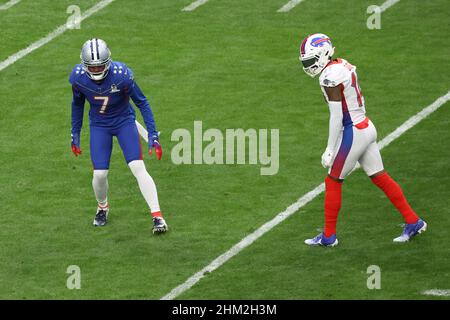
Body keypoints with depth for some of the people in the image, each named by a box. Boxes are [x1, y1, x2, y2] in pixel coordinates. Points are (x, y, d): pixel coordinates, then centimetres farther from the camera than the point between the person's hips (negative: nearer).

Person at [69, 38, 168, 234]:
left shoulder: (121, 75, -28)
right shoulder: (78, 77, -19)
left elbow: (142, 103, -16)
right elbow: (77, 104, 2)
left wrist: (152, 134, -17)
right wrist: (75, 134, 8)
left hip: (124, 122, -2)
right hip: (99, 126, 2)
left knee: (138, 168, -15)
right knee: (99, 174, -6)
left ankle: (157, 216, -10)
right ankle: (102, 207, 27)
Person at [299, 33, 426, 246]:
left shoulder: (330, 77, -20)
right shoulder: (343, 66, 8)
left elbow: (336, 116, -20)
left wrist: (330, 150, -14)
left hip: (353, 132, -9)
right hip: (366, 127, 9)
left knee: (333, 181, 5)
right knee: (380, 178, 15)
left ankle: (329, 236, 15)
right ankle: (413, 222, 19)